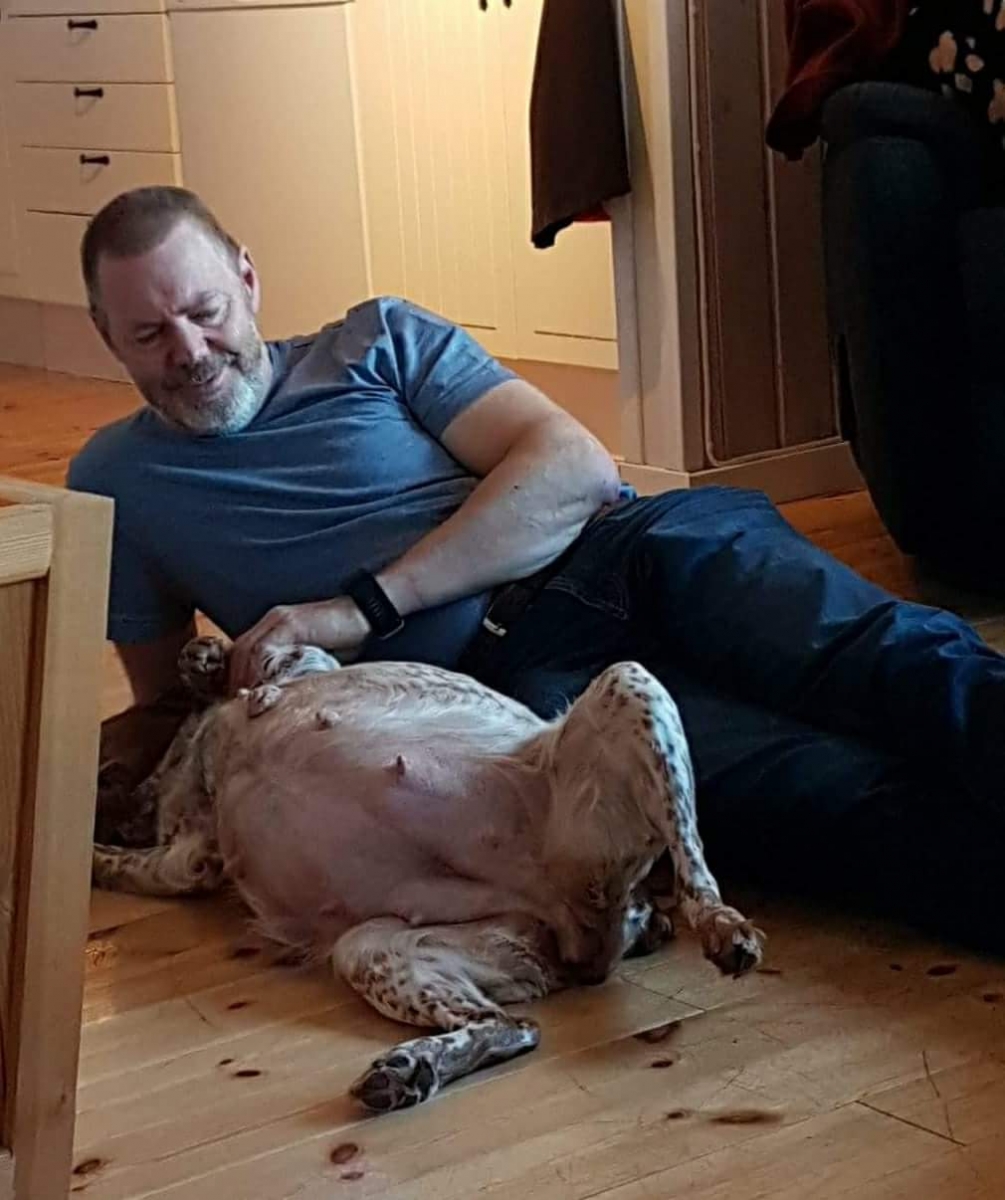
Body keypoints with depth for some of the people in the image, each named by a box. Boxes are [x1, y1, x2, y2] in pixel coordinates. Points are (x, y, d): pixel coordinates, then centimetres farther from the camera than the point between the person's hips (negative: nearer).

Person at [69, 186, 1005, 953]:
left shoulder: (379, 341, 17)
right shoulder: (115, 483, 20)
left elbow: (576, 468, 3)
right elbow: (162, 696, 27)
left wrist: (361, 607, -8)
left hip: (624, 547, 3)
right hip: (505, 676, -2)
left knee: (897, 661, -31)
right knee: (842, 797, -32)